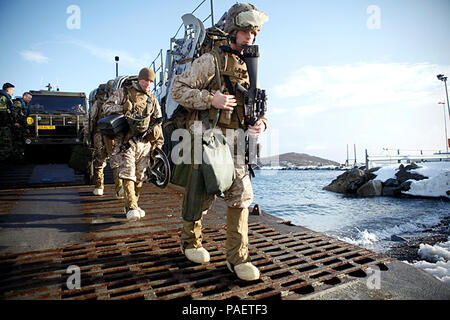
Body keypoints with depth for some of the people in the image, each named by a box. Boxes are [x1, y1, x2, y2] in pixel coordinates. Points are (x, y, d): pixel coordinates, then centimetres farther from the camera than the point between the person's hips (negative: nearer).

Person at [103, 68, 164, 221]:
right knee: (128, 173, -13)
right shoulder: (123, 92, 8)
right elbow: (106, 107, 4)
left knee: (140, 175, 7)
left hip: (145, 142, 4)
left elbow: (157, 121, 21)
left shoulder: (152, 99, 19)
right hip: (126, 140, -4)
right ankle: (131, 208, -13)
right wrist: (123, 108, -15)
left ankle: (134, 205, 20)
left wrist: (158, 142, 16)